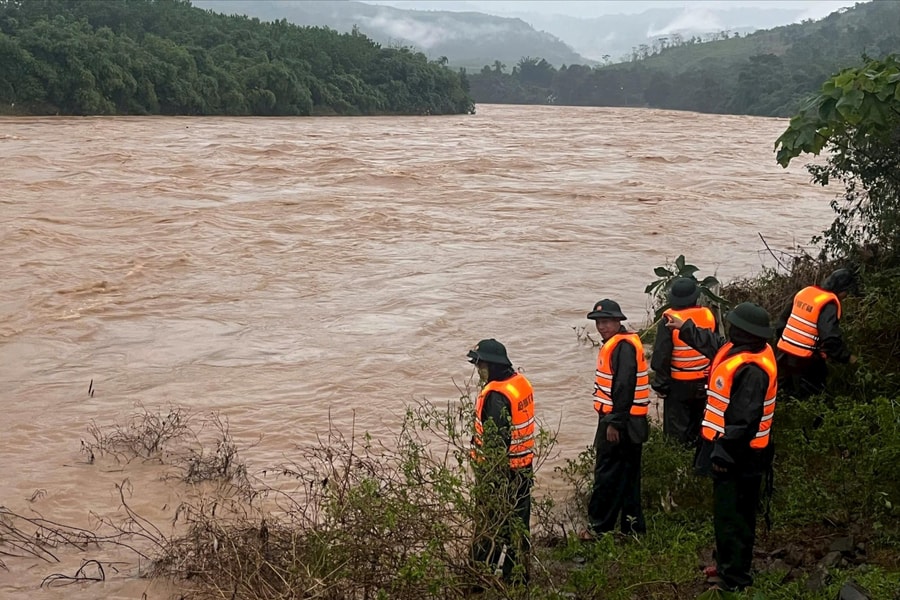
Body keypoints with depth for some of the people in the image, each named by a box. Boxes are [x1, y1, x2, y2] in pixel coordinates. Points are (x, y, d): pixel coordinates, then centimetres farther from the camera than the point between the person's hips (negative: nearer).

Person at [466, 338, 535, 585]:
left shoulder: (496, 396, -24)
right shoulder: (521, 382, 4)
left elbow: (495, 442, -25)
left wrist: (486, 478, -19)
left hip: (499, 472, -9)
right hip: (523, 468, 9)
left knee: (490, 527, 4)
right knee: (518, 523, 16)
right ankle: (518, 576, 27)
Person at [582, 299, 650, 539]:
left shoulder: (623, 346, -17)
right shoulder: (615, 345, 15)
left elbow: (624, 387, -23)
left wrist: (614, 422, -22)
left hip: (620, 423, -10)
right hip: (623, 421, 10)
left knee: (607, 475, -2)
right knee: (626, 475, 15)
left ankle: (599, 526, 6)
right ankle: (632, 525, 23)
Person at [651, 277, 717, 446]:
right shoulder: (709, 315, -4)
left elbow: (662, 356, -14)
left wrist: (660, 384, -4)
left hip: (679, 383, -4)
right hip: (704, 382, 4)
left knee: (678, 430, 6)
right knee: (699, 426, 19)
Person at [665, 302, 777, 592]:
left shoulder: (750, 369, -27)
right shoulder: (743, 350, 4)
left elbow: (744, 419, -28)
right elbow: (712, 342, 25)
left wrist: (725, 452, -24)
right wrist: (684, 327, 36)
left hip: (738, 456, -11)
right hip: (737, 451, 11)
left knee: (731, 516, 0)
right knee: (732, 513, 22)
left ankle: (734, 578, 11)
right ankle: (729, 565, 36)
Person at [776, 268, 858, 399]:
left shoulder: (805, 291, 9)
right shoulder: (829, 304, -16)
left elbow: (784, 319, 18)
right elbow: (831, 338, -25)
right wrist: (847, 357, -12)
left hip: (784, 351, 8)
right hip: (803, 359, -8)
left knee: (784, 391, 23)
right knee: (806, 398, 6)